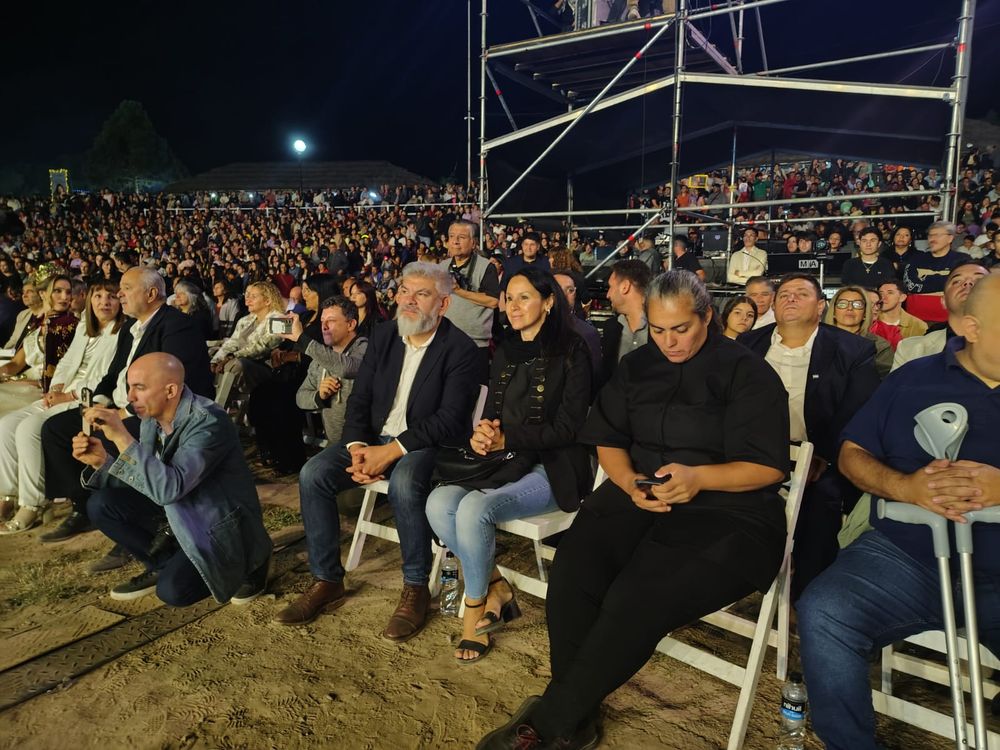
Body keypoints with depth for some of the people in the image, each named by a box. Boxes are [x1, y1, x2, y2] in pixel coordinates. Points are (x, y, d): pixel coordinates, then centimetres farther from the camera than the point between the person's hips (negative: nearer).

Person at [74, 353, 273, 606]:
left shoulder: (209, 422, -27)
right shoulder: (152, 418, -3)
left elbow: (169, 488, -37)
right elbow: (143, 481, 5)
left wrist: (121, 436, -37)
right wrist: (101, 461, -13)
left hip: (220, 524, -7)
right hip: (179, 514, 8)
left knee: (173, 590, -24)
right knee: (101, 504, -3)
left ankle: (248, 564, 4)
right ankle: (163, 564, 13)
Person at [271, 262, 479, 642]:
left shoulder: (460, 349, -12)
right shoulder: (383, 335, 6)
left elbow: (451, 419, -19)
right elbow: (359, 399, 7)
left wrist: (391, 451, -24)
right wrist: (356, 447, -11)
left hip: (424, 444, -5)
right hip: (375, 438, 6)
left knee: (403, 482, -36)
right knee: (313, 474, -15)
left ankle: (416, 588, -15)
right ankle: (326, 580, 0)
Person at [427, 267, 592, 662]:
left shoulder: (571, 353, -6)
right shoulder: (505, 353, 15)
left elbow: (567, 427, -11)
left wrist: (505, 438, -14)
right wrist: (482, 434, -6)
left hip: (551, 470, -6)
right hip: (505, 463, 6)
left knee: (475, 508, -29)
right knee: (439, 502, -20)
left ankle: (475, 607, -5)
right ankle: (496, 586, -2)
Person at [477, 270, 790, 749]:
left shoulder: (746, 373, 0)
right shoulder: (637, 366, 14)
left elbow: (769, 467, -4)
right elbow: (608, 440, 13)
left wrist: (698, 477, -20)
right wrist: (629, 482, -9)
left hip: (727, 512, -4)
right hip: (640, 498, 4)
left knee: (638, 600, -30)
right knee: (573, 572, -26)